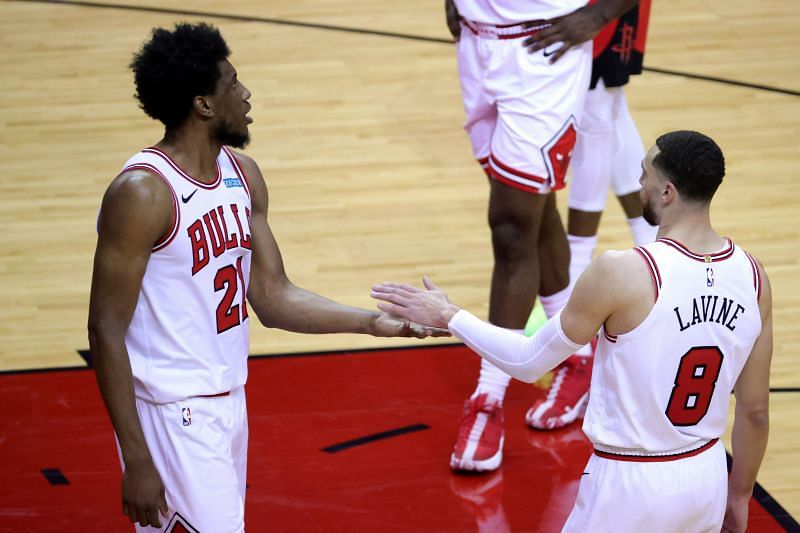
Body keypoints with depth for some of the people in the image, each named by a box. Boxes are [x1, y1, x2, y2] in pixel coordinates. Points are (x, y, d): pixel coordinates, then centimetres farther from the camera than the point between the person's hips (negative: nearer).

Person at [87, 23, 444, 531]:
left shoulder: (243, 174, 5)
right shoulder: (143, 193, -19)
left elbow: (273, 298, 10)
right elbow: (107, 331, -18)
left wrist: (372, 322, -3)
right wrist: (137, 461, -21)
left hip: (230, 401, 8)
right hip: (172, 416, -8)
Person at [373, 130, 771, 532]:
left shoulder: (620, 274, -21)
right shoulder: (752, 275, -5)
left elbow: (529, 362, -8)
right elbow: (756, 410, 3)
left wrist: (447, 316, 4)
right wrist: (739, 495, 18)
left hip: (630, 488, -5)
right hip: (707, 480, 5)